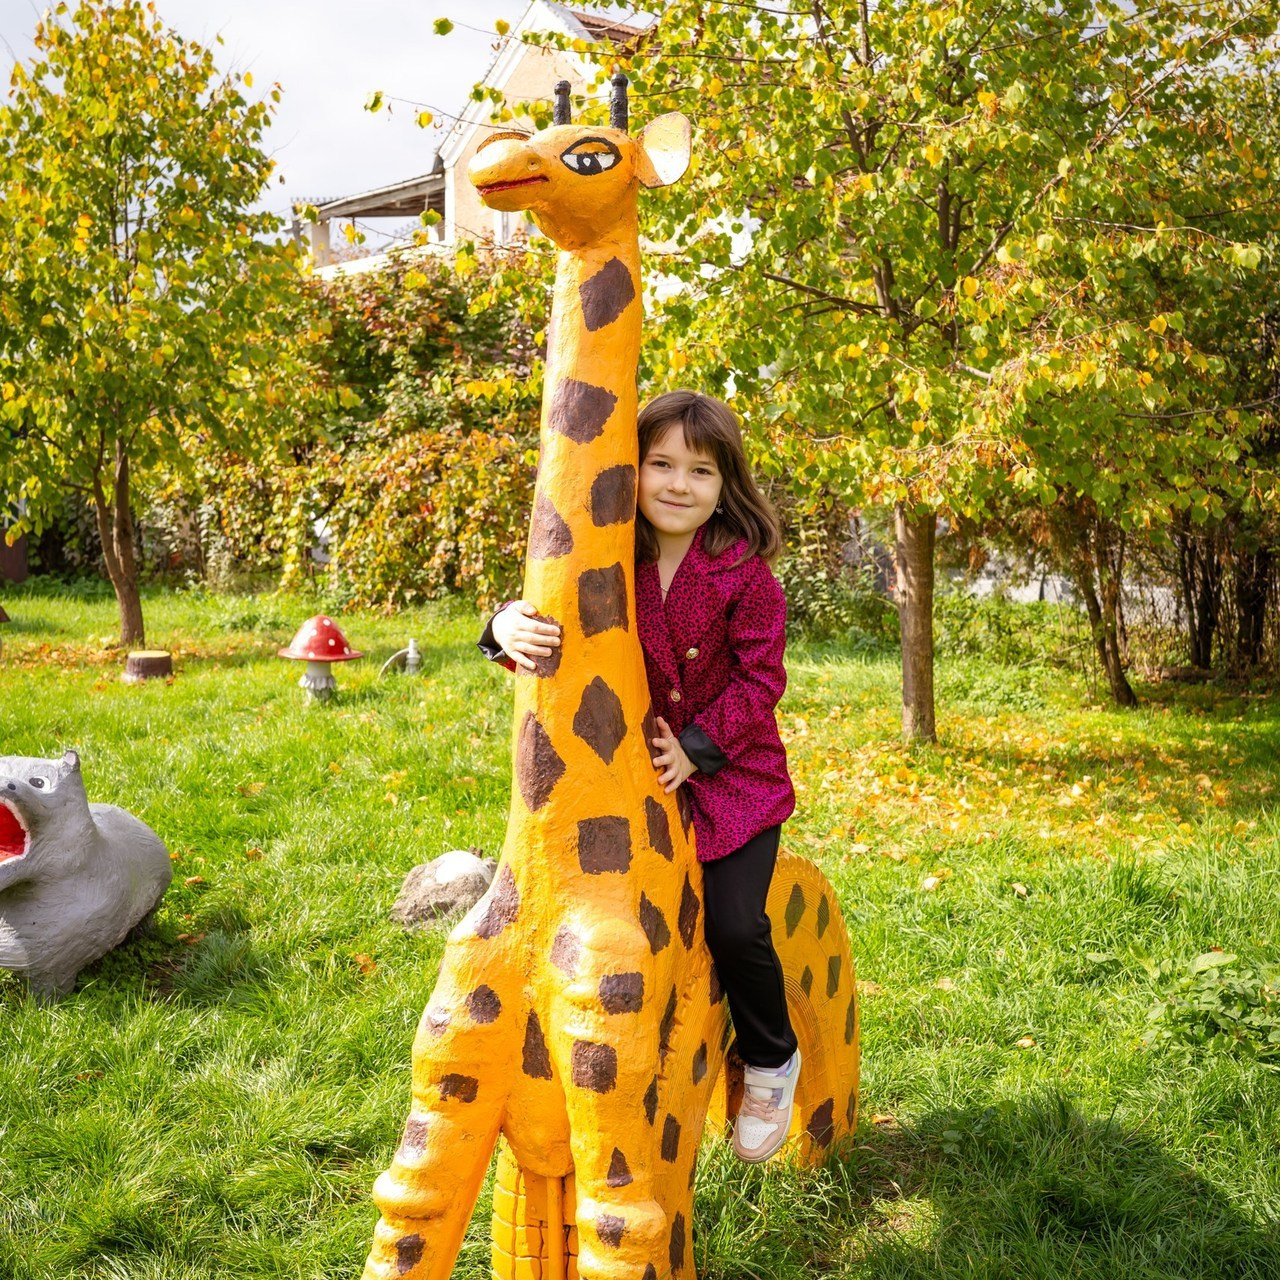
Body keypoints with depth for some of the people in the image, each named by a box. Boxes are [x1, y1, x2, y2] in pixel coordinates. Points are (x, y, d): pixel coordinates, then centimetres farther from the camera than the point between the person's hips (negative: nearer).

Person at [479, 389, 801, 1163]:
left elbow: (760, 676, -11)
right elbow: (550, 621, -5)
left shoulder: (744, 572, -13)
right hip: (636, 775, 3)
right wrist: (509, 627, -29)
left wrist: (698, 747, -19)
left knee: (734, 924, -10)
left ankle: (771, 1062, 19)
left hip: (734, 777, -3)